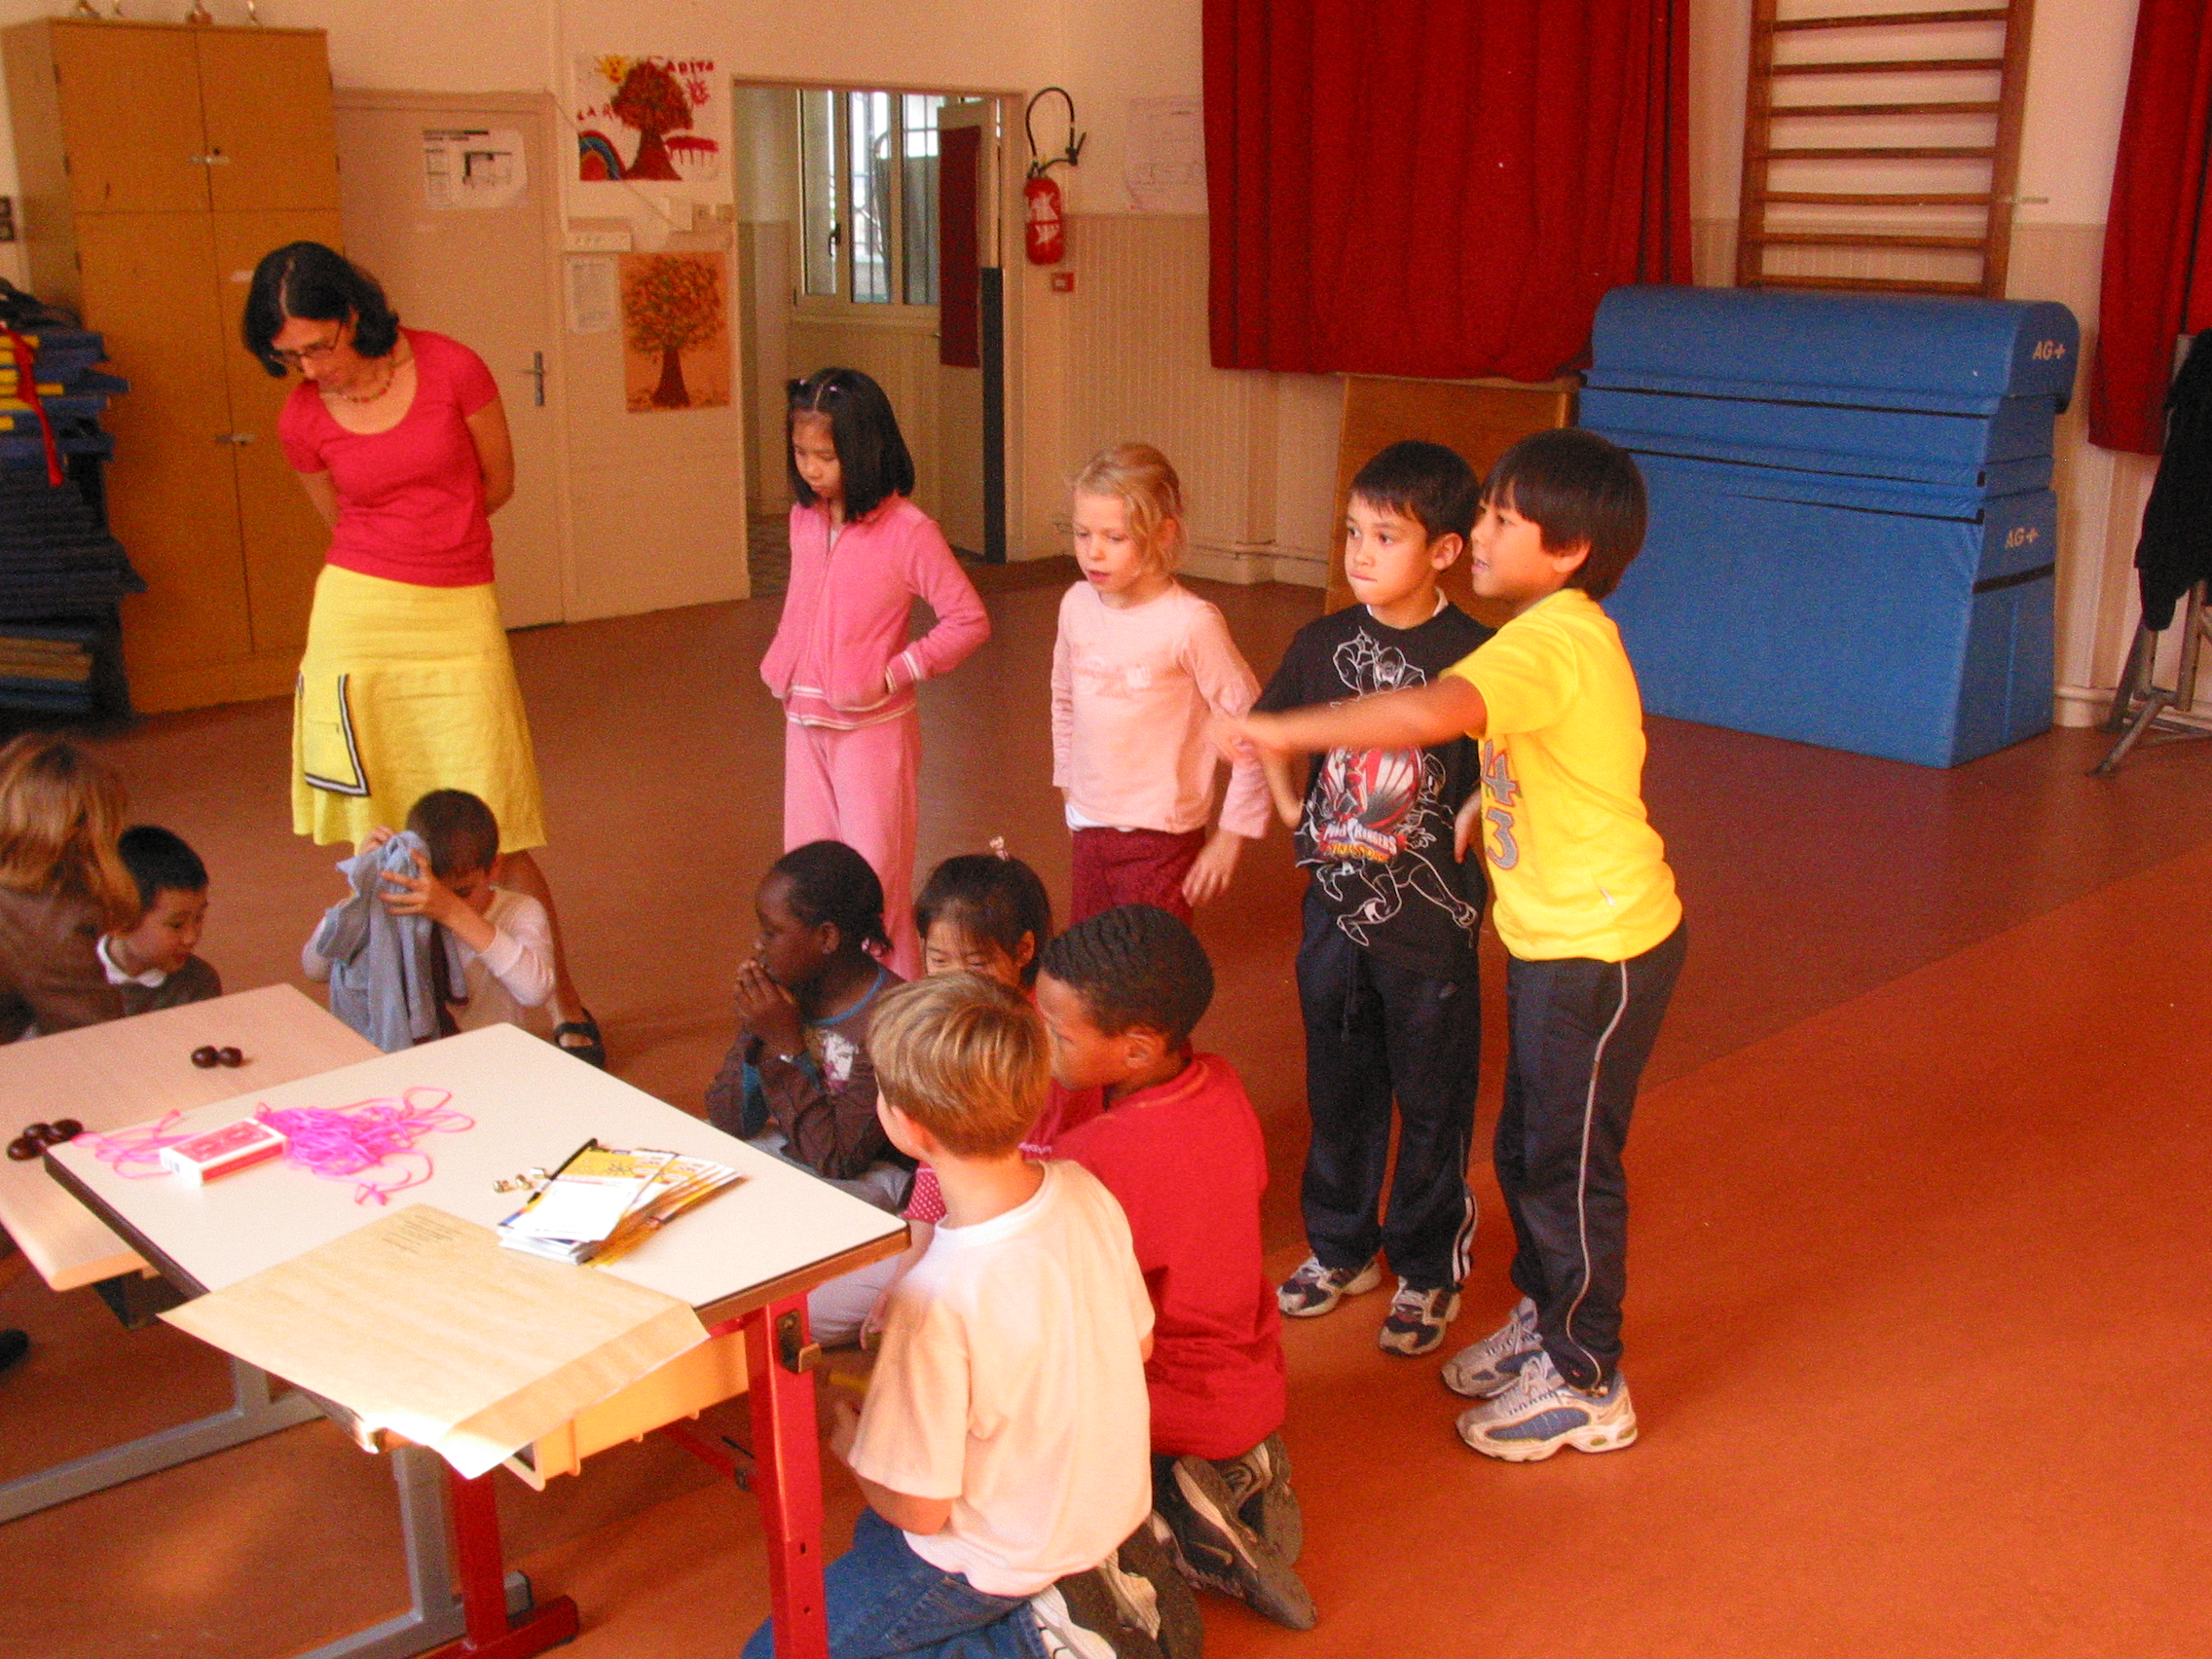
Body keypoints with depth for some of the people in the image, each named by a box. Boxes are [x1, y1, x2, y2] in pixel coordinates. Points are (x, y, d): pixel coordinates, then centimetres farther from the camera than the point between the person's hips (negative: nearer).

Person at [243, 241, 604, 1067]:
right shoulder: (302, 421, 1)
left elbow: (497, 482, 6)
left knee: (490, 838, -4)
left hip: (458, 622, -2)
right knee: (377, 837, 3)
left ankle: (566, 1004, 13)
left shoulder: (452, 369, -7)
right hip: (357, 615, 2)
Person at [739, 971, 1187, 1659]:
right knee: (872, 1534, 32)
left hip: (1004, 1560, -7)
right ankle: (1106, 1570, 16)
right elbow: (1138, 1345, 3)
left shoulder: (938, 1299, -36)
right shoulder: (1083, 1190, -15)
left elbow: (919, 1509, -24)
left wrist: (841, 1433, -5)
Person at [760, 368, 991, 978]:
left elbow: (969, 621, -13)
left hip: (873, 726, -6)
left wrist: (894, 673, -14)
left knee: (874, 875, -2)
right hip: (804, 721, 6)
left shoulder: (908, 531, -16)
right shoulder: (804, 516, 3)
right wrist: (780, 668, 6)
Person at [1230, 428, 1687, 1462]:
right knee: (1525, 1146, 21)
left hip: (1599, 947, -9)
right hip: (1553, 937, 9)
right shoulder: (1560, 632, 7)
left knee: (1568, 1161, 4)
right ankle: (1543, 1317, 40)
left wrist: (1288, 730, -38)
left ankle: (1585, 1385, 20)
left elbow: (1428, 713, -44)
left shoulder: (1551, 641, -26)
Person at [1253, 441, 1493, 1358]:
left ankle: (1428, 1270, 27)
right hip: (1337, 902, 5)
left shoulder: (1473, 654, -14)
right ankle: (1340, 1246, 36)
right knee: (1338, 1087, 18)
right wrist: (1292, 807, 8)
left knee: (1431, 1101, 10)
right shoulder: (1325, 641, 0)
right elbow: (1264, 728, 16)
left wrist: (1468, 828, -14)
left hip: (1431, 914, -4)